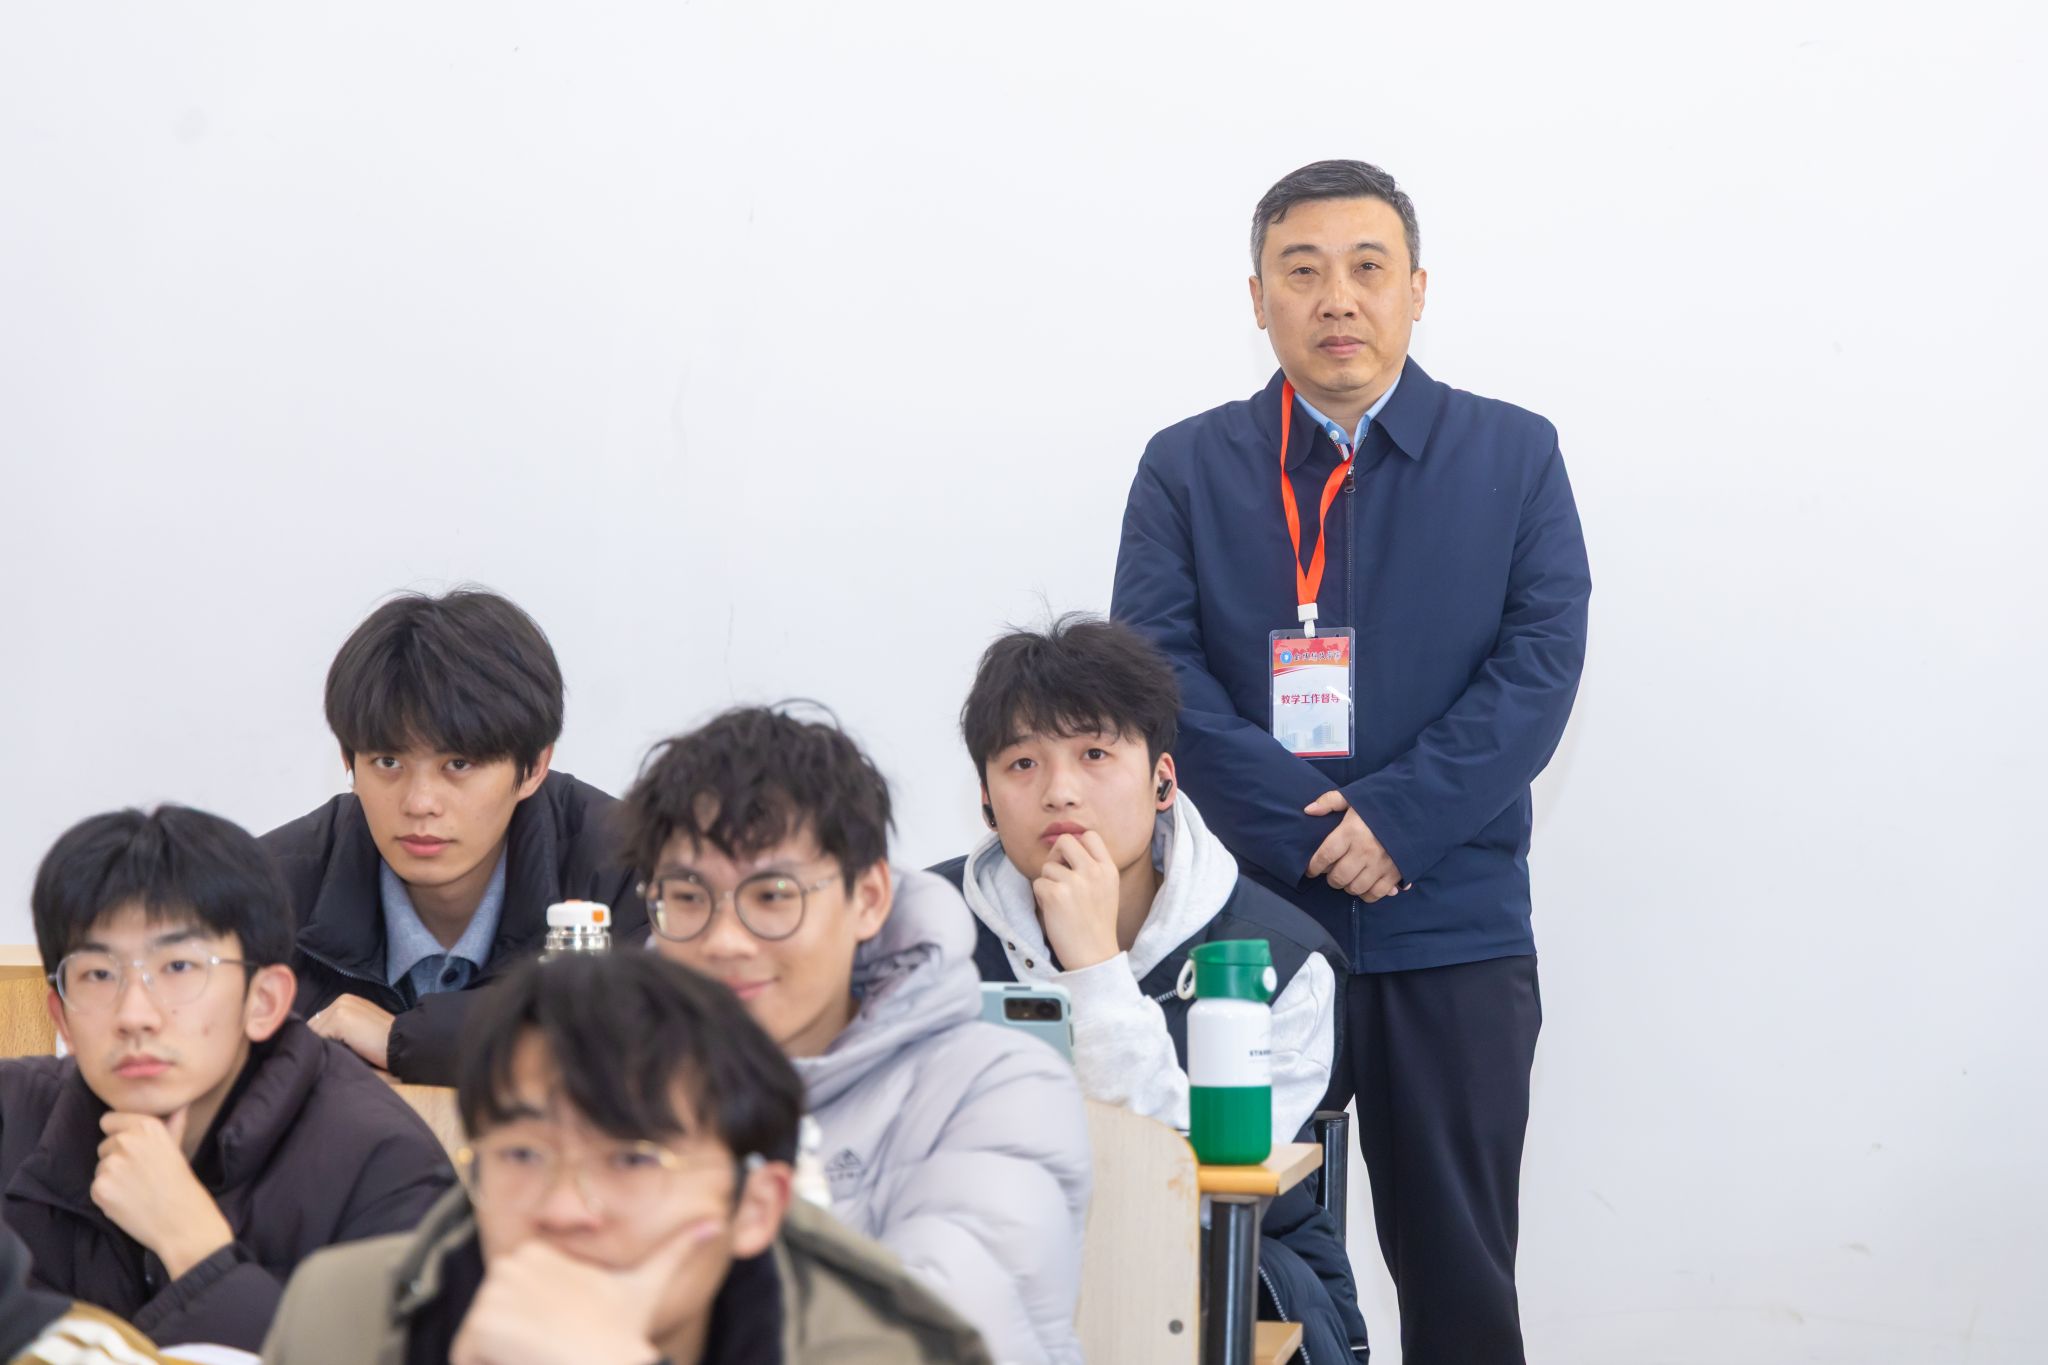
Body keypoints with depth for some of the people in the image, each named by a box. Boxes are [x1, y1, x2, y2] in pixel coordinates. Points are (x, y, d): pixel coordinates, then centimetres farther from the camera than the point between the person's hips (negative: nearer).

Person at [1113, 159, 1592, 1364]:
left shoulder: (1514, 457, 6)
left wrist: (1395, 816, -14)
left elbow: (1541, 665, -3)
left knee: (1459, 1266, 4)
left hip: (1456, 936, 0)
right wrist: (1309, 831, -14)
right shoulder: (1188, 469, 6)